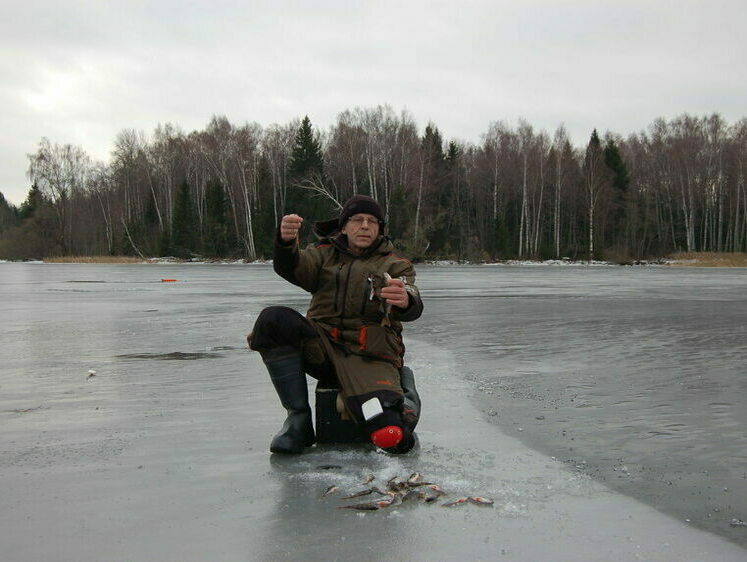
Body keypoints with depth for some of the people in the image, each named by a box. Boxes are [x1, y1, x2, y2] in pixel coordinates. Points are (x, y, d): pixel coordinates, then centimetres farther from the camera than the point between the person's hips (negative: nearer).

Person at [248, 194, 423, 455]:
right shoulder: (325, 254, 17)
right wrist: (286, 242, -31)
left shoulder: (395, 265, 12)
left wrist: (405, 300, -36)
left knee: (392, 438, -25)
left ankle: (402, 392, 13)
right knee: (272, 319, -25)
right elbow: (294, 269, -6)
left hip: (369, 358, -2)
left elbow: (413, 308, -9)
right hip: (320, 346, 3)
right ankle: (298, 417, -17)